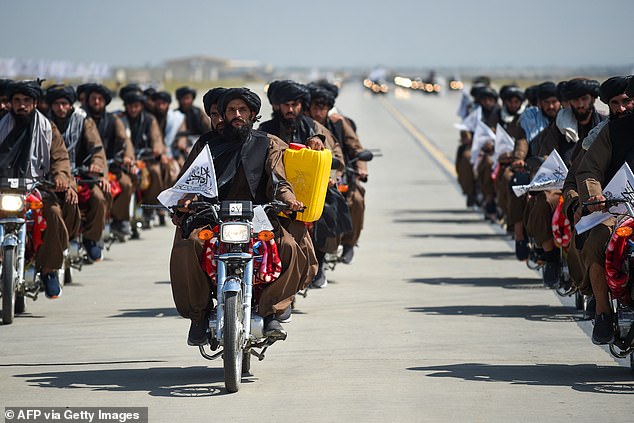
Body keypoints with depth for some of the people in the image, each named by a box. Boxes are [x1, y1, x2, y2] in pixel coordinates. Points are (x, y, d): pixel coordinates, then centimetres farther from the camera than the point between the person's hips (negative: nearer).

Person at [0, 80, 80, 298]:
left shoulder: (47, 128, 14)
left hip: (40, 186, -1)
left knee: (54, 212, -29)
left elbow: (60, 156, 6)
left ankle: (49, 268, -16)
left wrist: (61, 175, -15)